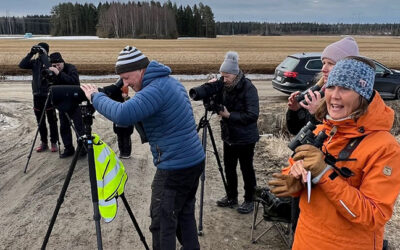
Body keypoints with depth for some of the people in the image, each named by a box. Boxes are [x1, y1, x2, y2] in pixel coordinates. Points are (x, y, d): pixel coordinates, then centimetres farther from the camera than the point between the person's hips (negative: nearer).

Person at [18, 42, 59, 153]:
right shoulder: (35, 62, 8)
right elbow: (22, 65, -4)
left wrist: (42, 54, -20)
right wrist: (31, 53, -10)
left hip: (49, 95, -5)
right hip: (37, 95, 5)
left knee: (52, 120, 1)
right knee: (40, 121, 11)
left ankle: (54, 143, 11)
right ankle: (44, 142, 21)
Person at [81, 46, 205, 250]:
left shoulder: (156, 89, -20)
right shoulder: (171, 81, 11)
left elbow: (123, 115, -33)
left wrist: (96, 97, -17)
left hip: (175, 168, -10)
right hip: (195, 161, 10)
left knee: (162, 223, 2)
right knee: (185, 215, 21)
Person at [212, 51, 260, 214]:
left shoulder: (248, 88, -19)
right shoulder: (224, 87, 0)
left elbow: (252, 115, -23)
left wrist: (229, 115, -23)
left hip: (245, 138, -6)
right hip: (229, 136, 7)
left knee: (246, 169, 8)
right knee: (229, 167, 16)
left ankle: (249, 200, 25)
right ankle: (231, 197, 34)